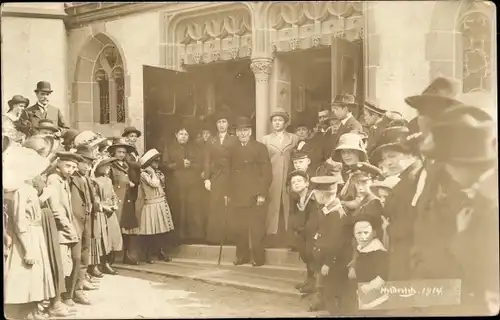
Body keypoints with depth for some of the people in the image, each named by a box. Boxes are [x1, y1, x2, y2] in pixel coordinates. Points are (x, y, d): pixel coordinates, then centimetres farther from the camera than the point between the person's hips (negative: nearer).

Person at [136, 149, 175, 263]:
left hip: (162, 204, 7)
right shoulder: (143, 174, -9)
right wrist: (152, 171, -11)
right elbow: (154, 183, -21)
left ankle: (161, 252, 17)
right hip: (151, 205, -7)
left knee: (163, 230, 7)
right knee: (151, 232, -4)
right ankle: (149, 255, 6)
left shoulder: (158, 173, 14)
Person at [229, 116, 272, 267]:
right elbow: (231, 172, 14)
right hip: (237, 196, 4)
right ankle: (242, 256, 16)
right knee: (240, 229, 5)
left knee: (256, 229, -2)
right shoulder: (233, 149, 14)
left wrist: (262, 194, -11)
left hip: (255, 196, -4)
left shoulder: (260, 147, 0)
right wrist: (229, 192, 7)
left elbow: (267, 172, -5)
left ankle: (258, 257, 8)